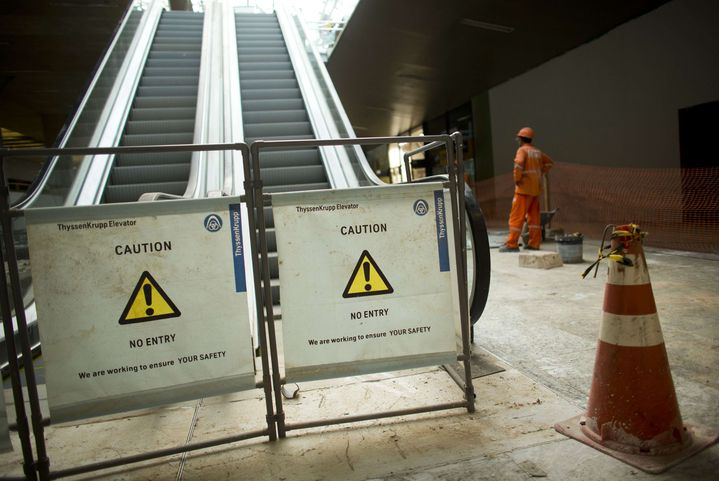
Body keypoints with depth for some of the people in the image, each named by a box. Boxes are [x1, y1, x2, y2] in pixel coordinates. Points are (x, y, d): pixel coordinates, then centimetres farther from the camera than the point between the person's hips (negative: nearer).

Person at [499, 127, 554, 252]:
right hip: (536, 188, 8)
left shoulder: (522, 150, -8)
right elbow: (549, 163, 26)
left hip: (524, 188, -8)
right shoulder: (537, 151, 15)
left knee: (517, 216, -6)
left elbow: (518, 164, -26)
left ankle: (512, 244, -6)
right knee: (534, 216, 10)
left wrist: (517, 179, -15)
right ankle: (534, 243, 13)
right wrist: (539, 173, 19)